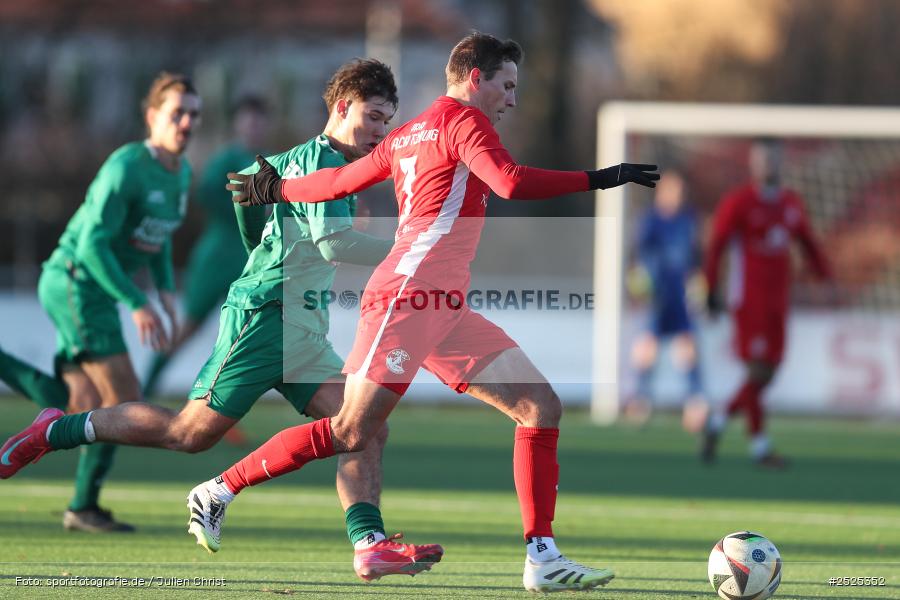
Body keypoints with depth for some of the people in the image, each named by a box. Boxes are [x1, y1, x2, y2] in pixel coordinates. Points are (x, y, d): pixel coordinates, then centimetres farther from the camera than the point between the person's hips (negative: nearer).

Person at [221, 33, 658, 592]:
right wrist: (599, 179, -17)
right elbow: (512, 182, -21)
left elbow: (340, 179, 28)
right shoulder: (463, 120, -4)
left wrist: (278, 189, 45)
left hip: (446, 311, 10)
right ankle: (221, 489, 4)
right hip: (410, 294, -10)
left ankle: (542, 557, -7)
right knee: (352, 433, -10)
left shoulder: (408, 135, 22)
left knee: (542, 407, -1)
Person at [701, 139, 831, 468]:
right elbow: (715, 247, -8)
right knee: (758, 369, -9)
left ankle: (719, 421, 23)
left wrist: (827, 279, 10)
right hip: (749, 299, -6)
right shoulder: (738, 202, -7)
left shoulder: (792, 203, 12)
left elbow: (809, 244, 19)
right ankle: (759, 445, -3)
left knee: (769, 371, 5)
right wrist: (711, 292, -12)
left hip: (778, 300, 6)